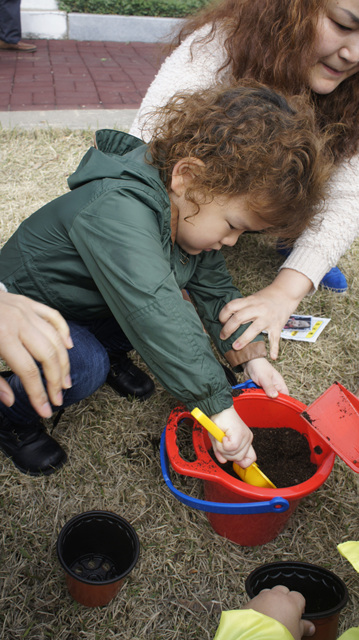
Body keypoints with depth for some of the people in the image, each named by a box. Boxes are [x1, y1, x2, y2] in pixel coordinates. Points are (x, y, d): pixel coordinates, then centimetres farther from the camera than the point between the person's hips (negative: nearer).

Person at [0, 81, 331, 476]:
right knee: (84, 368, -32)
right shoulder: (118, 211, -40)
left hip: (91, 308, 7)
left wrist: (252, 356, -11)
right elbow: (156, 316, -49)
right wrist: (219, 407, -47)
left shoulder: (188, 212, -10)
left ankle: (112, 352, 15)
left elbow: (213, 287, -1)